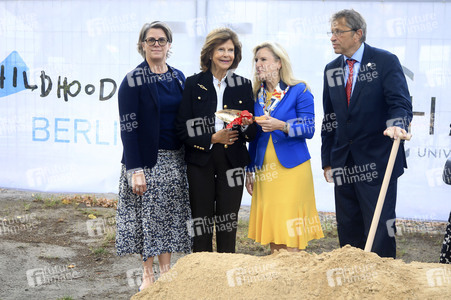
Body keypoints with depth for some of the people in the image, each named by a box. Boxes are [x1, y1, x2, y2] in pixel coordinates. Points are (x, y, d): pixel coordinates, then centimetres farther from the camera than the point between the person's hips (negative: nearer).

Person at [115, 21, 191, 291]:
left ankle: (166, 270, 20)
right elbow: (128, 127, -12)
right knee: (148, 215, 1)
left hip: (175, 158, 5)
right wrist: (135, 170, -18)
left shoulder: (178, 78, 8)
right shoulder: (133, 81, -7)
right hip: (147, 159, -5)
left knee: (170, 215, 9)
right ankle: (148, 274, 14)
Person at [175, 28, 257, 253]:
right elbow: (182, 128, -2)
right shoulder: (194, 84, 3)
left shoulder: (243, 85, 8)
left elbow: (252, 133, 8)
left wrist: (246, 126, -14)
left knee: (228, 221, 6)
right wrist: (211, 138, -11)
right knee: (201, 220, 1)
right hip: (200, 160, -1)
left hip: (232, 160, 2)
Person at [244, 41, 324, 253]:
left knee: (290, 229, -7)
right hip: (265, 170, 5)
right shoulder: (257, 95, 12)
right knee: (270, 227, 5)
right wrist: (249, 171, 15)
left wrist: (281, 125, -24)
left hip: (291, 168, -5)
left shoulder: (299, 91, -2)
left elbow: (309, 129, -9)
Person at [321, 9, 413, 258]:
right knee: (348, 229, 12)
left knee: (379, 227, -2)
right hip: (343, 164, 6)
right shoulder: (331, 70, 11)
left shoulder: (385, 61, -5)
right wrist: (327, 160, 13)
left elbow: (401, 102, -14)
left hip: (377, 161, -5)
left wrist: (396, 124, -37)